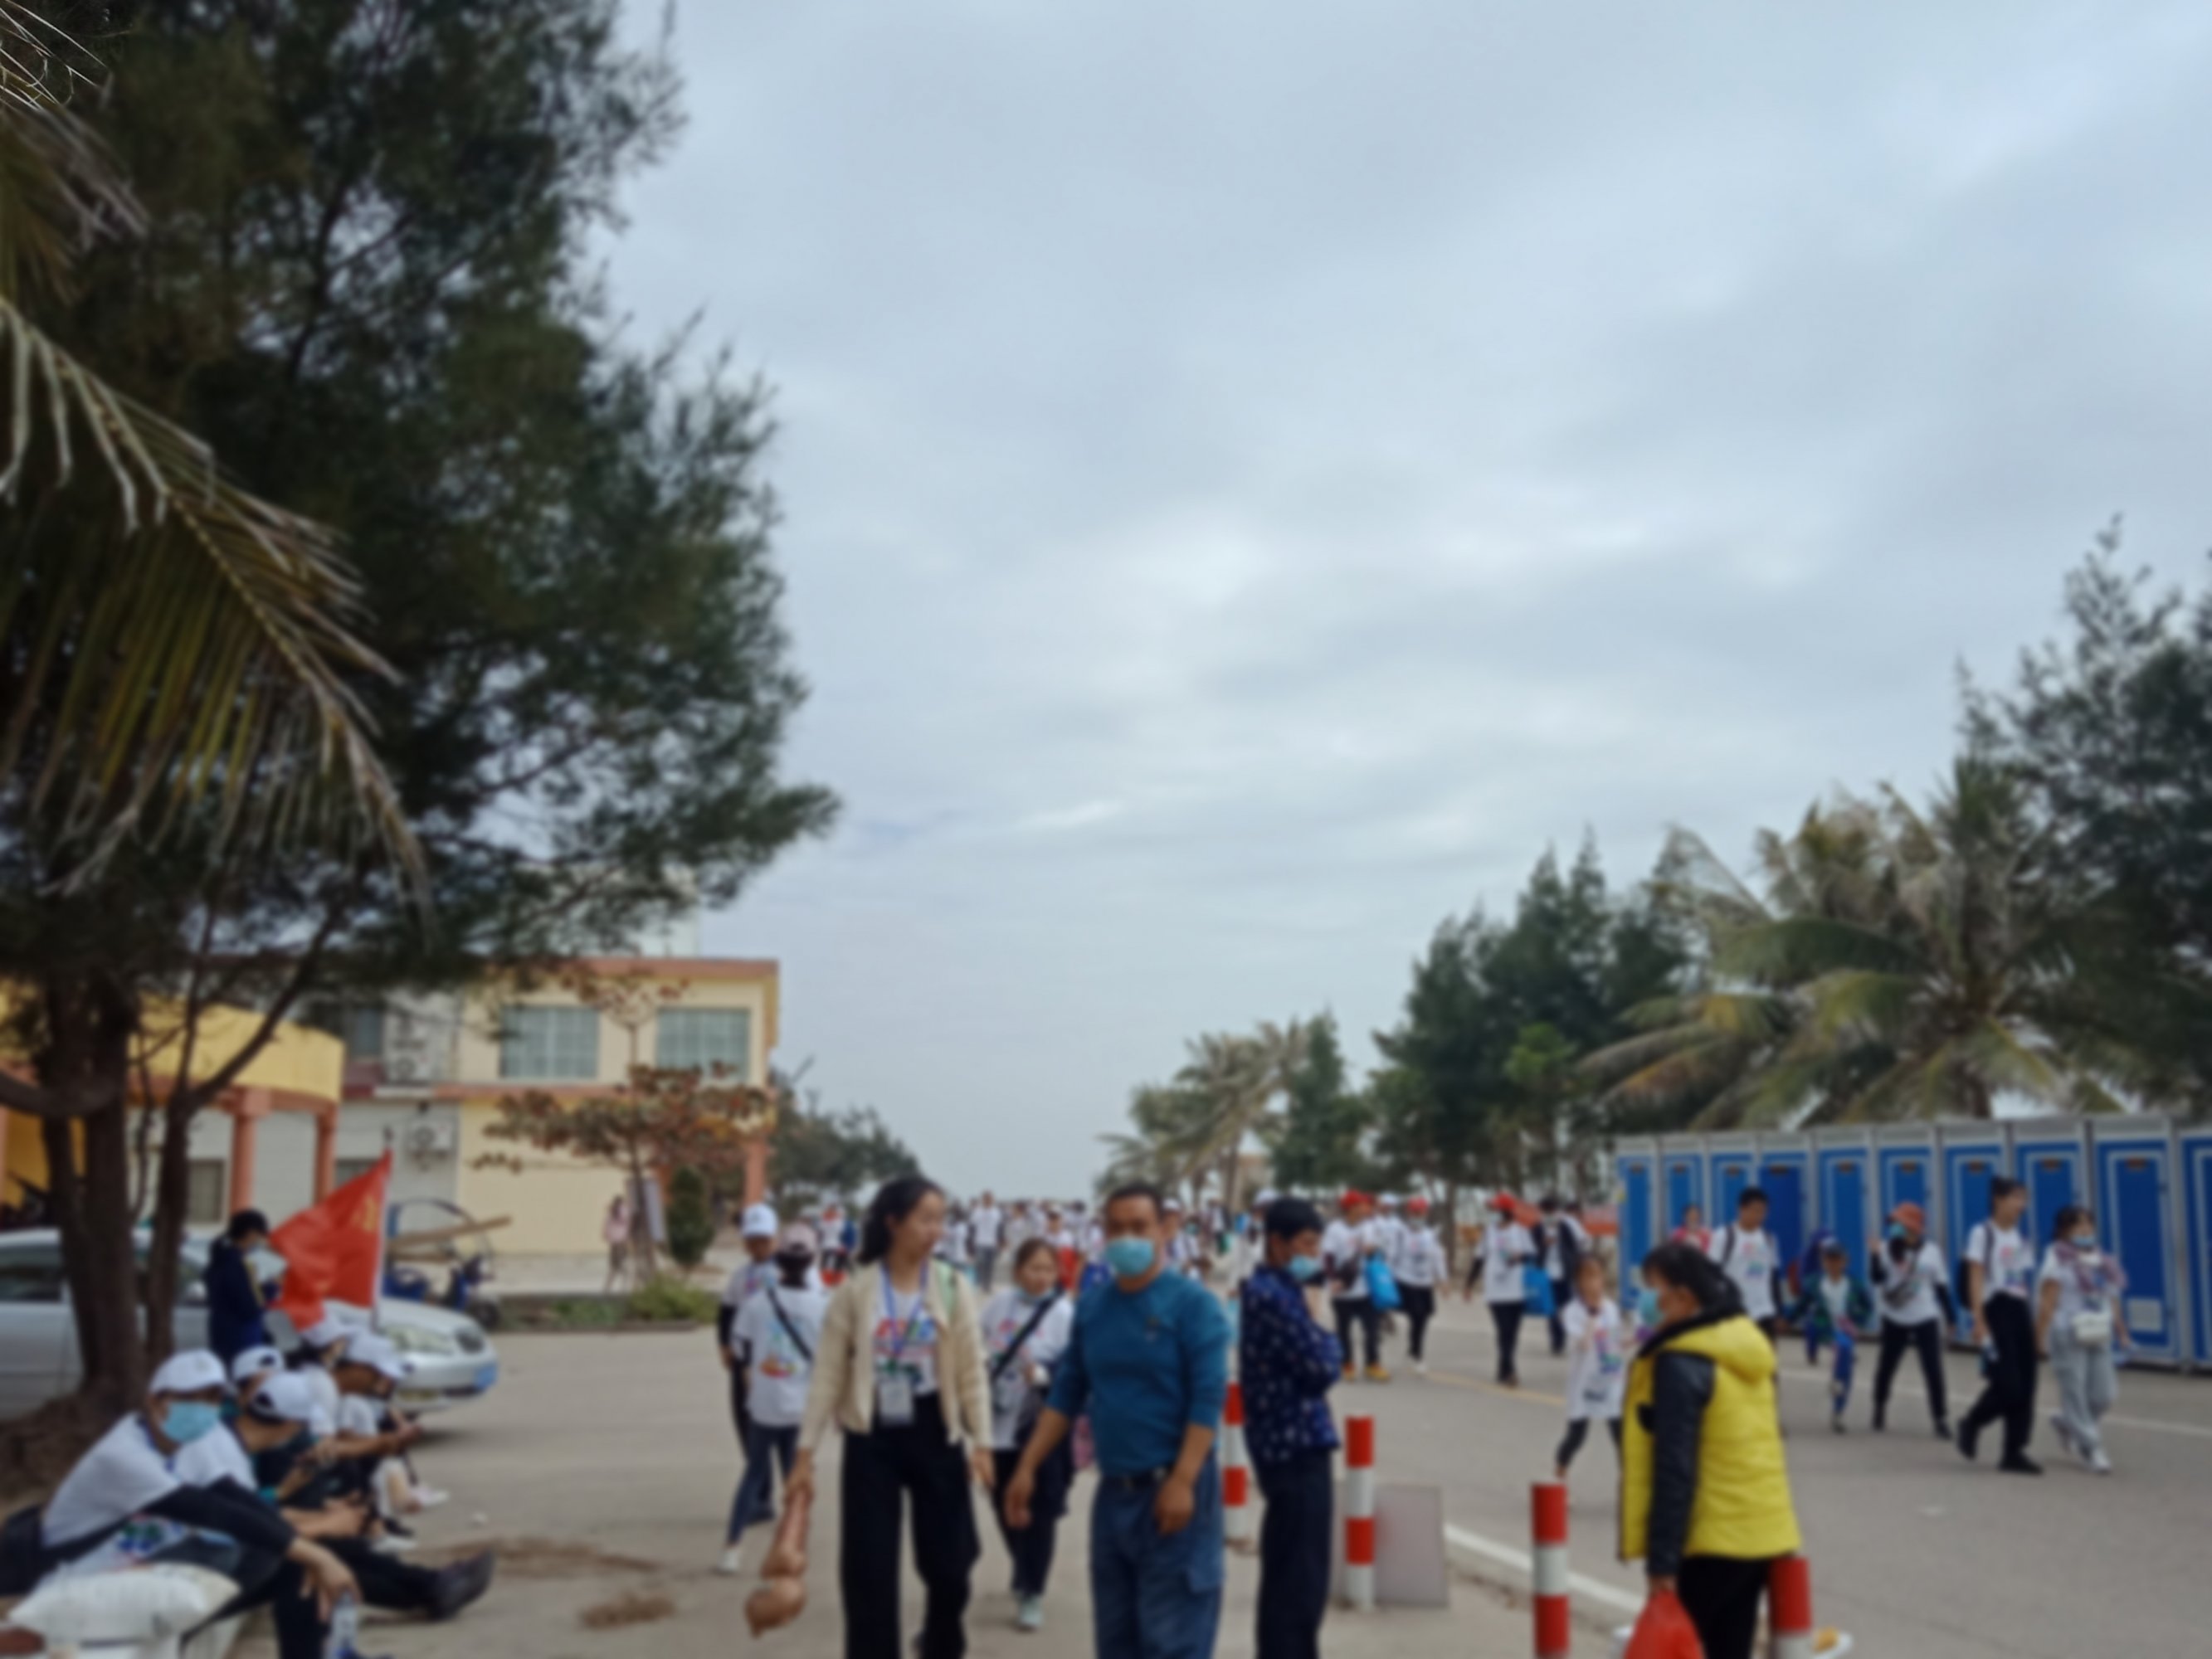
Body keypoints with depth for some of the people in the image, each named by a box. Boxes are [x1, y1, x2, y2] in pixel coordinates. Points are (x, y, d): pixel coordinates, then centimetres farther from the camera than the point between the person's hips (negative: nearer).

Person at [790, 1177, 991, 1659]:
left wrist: (981, 1442, -7)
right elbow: (827, 1376, -3)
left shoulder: (954, 1288, -2)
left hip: (934, 1436, 1)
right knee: (868, 1571, 0)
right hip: (872, 1440, -1)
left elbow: (972, 1373, 0)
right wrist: (805, 1452, -5)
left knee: (948, 1563, 6)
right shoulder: (855, 1292, -5)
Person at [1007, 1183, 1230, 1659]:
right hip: (1113, 1490, 6)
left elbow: (1208, 1399, -15)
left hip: (1172, 1489, -6)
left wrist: (1182, 1482, -21)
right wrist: (1028, 1467, 6)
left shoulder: (1192, 1303, -9)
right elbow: (1066, 1394, 12)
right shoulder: (1092, 1307, 8)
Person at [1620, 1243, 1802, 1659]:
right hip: (1765, 1532, 8)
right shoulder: (1749, 1344, 10)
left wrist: (1661, 1560, -18)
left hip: (1712, 1541, -8)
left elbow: (1674, 1469, -20)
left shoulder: (1680, 1363, -17)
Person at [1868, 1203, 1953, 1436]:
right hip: (1894, 1319, 1)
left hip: (1925, 1319, -1)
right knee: (1886, 1366, 11)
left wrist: (1950, 1316, 1)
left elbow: (1941, 1286, 3)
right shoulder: (1887, 1248, -2)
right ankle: (1880, 1407, 34)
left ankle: (1941, 1419, 1)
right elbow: (1877, 1279, -10)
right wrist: (1875, 1257, -25)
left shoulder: (1931, 1251, -2)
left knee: (1933, 1369, -7)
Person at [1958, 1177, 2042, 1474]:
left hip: (2020, 1311, 7)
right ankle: (1971, 1424, 11)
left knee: (2026, 1386, 3)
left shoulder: (2021, 1240, 16)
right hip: (1996, 1310, -7)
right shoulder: (1983, 1233, -4)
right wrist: (1979, 1321, -16)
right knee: (2008, 1385, -13)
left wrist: (2035, 1323, 13)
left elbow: (2027, 1283, 16)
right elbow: (1975, 1279, -9)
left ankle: (2014, 1452, 10)